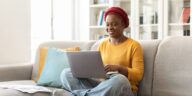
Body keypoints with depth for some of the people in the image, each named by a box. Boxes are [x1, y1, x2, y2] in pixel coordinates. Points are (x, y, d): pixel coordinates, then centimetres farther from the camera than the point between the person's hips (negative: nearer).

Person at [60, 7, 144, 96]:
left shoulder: (134, 45, 0)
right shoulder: (102, 44, 15)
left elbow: (138, 75, -7)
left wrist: (118, 68, -22)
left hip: (123, 89, -4)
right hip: (102, 84, 4)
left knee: (120, 79, -42)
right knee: (66, 73, -12)